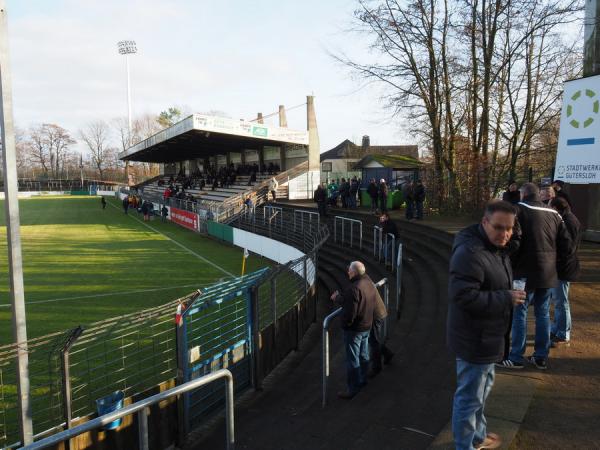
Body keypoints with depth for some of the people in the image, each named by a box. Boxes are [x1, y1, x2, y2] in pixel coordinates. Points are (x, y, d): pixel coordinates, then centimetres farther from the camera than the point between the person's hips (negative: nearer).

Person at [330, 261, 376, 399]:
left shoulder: (354, 289, -29)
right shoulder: (370, 284, 0)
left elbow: (349, 314, -28)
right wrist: (339, 298, 10)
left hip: (354, 329, -9)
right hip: (367, 326, 9)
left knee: (352, 359, 4)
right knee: (364, 355, 24)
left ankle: (353, 389, 15)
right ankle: (362, 380, 42)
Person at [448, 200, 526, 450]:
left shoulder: (495, 247, 7)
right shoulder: (470, 253, -28)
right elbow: (464, 296, -33)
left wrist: (509, 294, 5)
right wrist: (506, 298, -25)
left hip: (485, 335, 11)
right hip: (475, 339, -11)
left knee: (482, 387, 28)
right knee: (470, 397, 5)